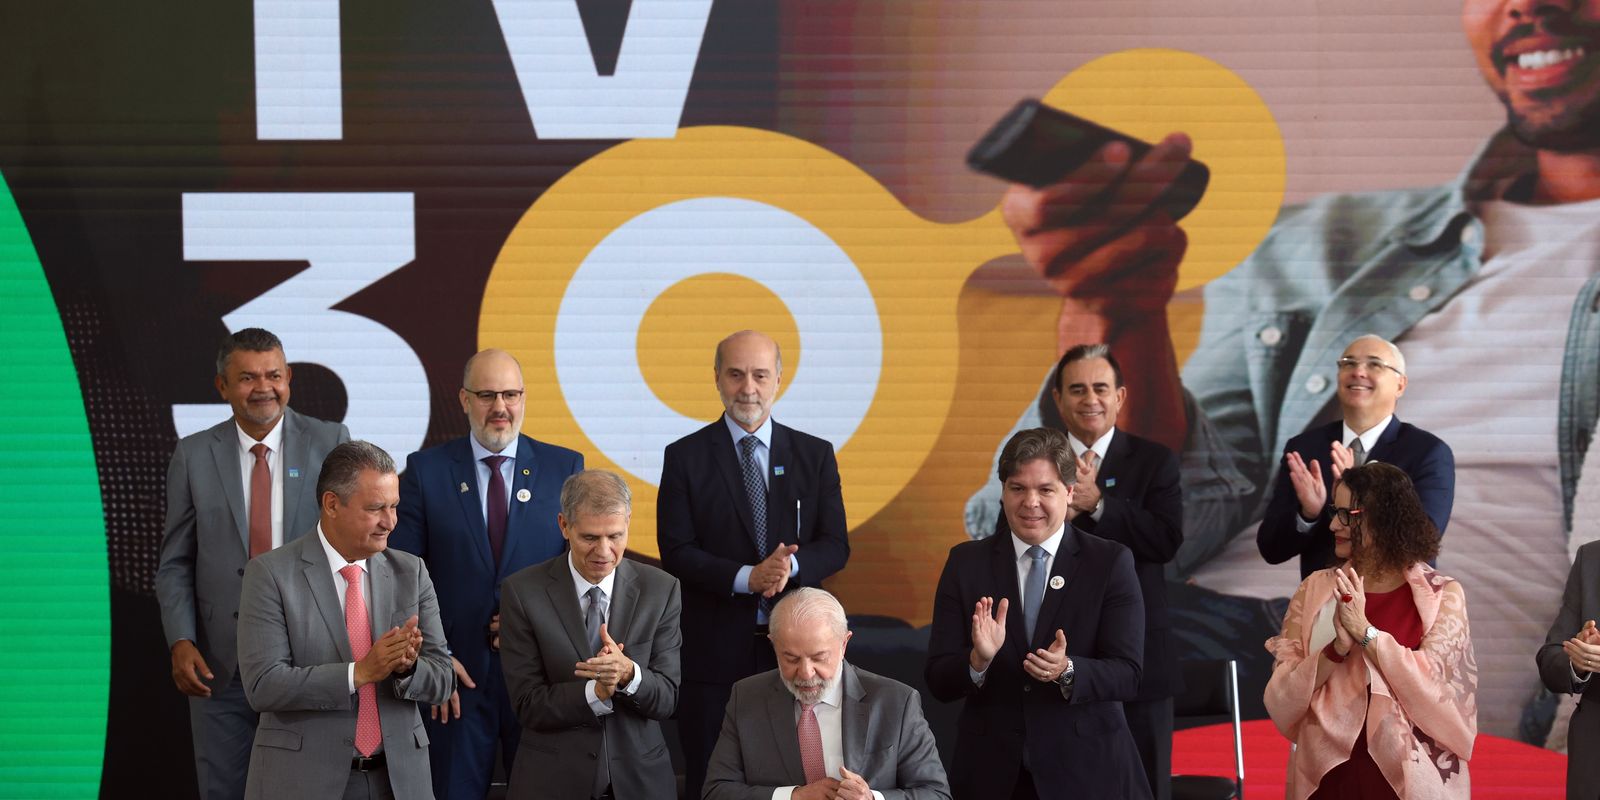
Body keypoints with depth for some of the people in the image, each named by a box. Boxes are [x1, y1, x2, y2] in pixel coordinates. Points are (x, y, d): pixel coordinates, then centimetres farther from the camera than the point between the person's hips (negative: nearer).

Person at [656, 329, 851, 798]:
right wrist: (747, 578, -19)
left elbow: (836, 545, 3)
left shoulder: (815, 456, 8)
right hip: (716, 649, -1)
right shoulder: (685, 457, 2)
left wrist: (791, 565, -19)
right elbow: (676, 550, -5)